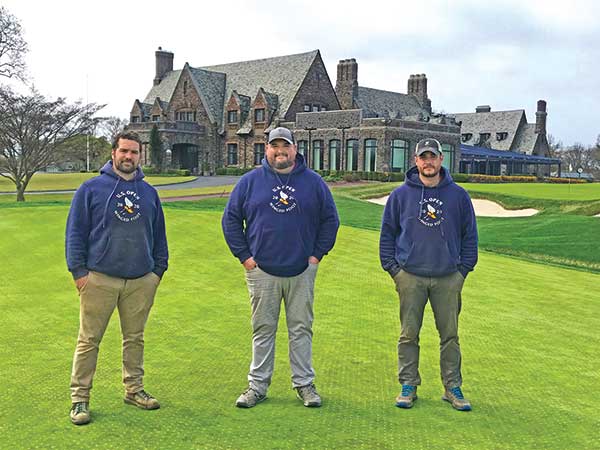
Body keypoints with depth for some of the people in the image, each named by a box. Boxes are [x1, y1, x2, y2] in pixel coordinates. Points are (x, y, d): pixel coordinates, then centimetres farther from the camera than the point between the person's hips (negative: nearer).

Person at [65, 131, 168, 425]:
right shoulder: (91, 188, 0)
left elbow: (159, 234, 18)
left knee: (135, 338, 13)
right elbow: (75, 232, -1)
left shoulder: (149, 192, 12)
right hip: (99, 279, -3)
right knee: (89, 340, 1)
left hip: (141, 281, 4)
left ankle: (134, 389, 26)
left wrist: (159, 268, 13)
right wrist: (79, 271, -6)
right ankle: (79, 398, 10)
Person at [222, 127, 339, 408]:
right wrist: (244, 255, 1)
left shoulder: (313, 182, 5)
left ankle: (304, 384, 18)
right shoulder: (250, 181, 3)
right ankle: (258, 385, 17)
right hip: (262, 270, 0)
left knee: (301, 329, 7)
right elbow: (231, 219, 7)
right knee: (263, 330, 7)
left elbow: (330, 219, 12)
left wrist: (317, 254, 4)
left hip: (302, 271, 1)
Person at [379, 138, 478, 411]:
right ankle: (408, 386, 16)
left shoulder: (458, 195, 5)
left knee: (450, 334, 6)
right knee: (409, 334, 5)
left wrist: (463, 269, 4)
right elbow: (387, 233, 8)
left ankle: (453, 388, 17)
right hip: (410, 277, 0)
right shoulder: (401, 194, 4)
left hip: (448, 278, 1)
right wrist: (393, 268, 2)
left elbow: (470, 235, 11)